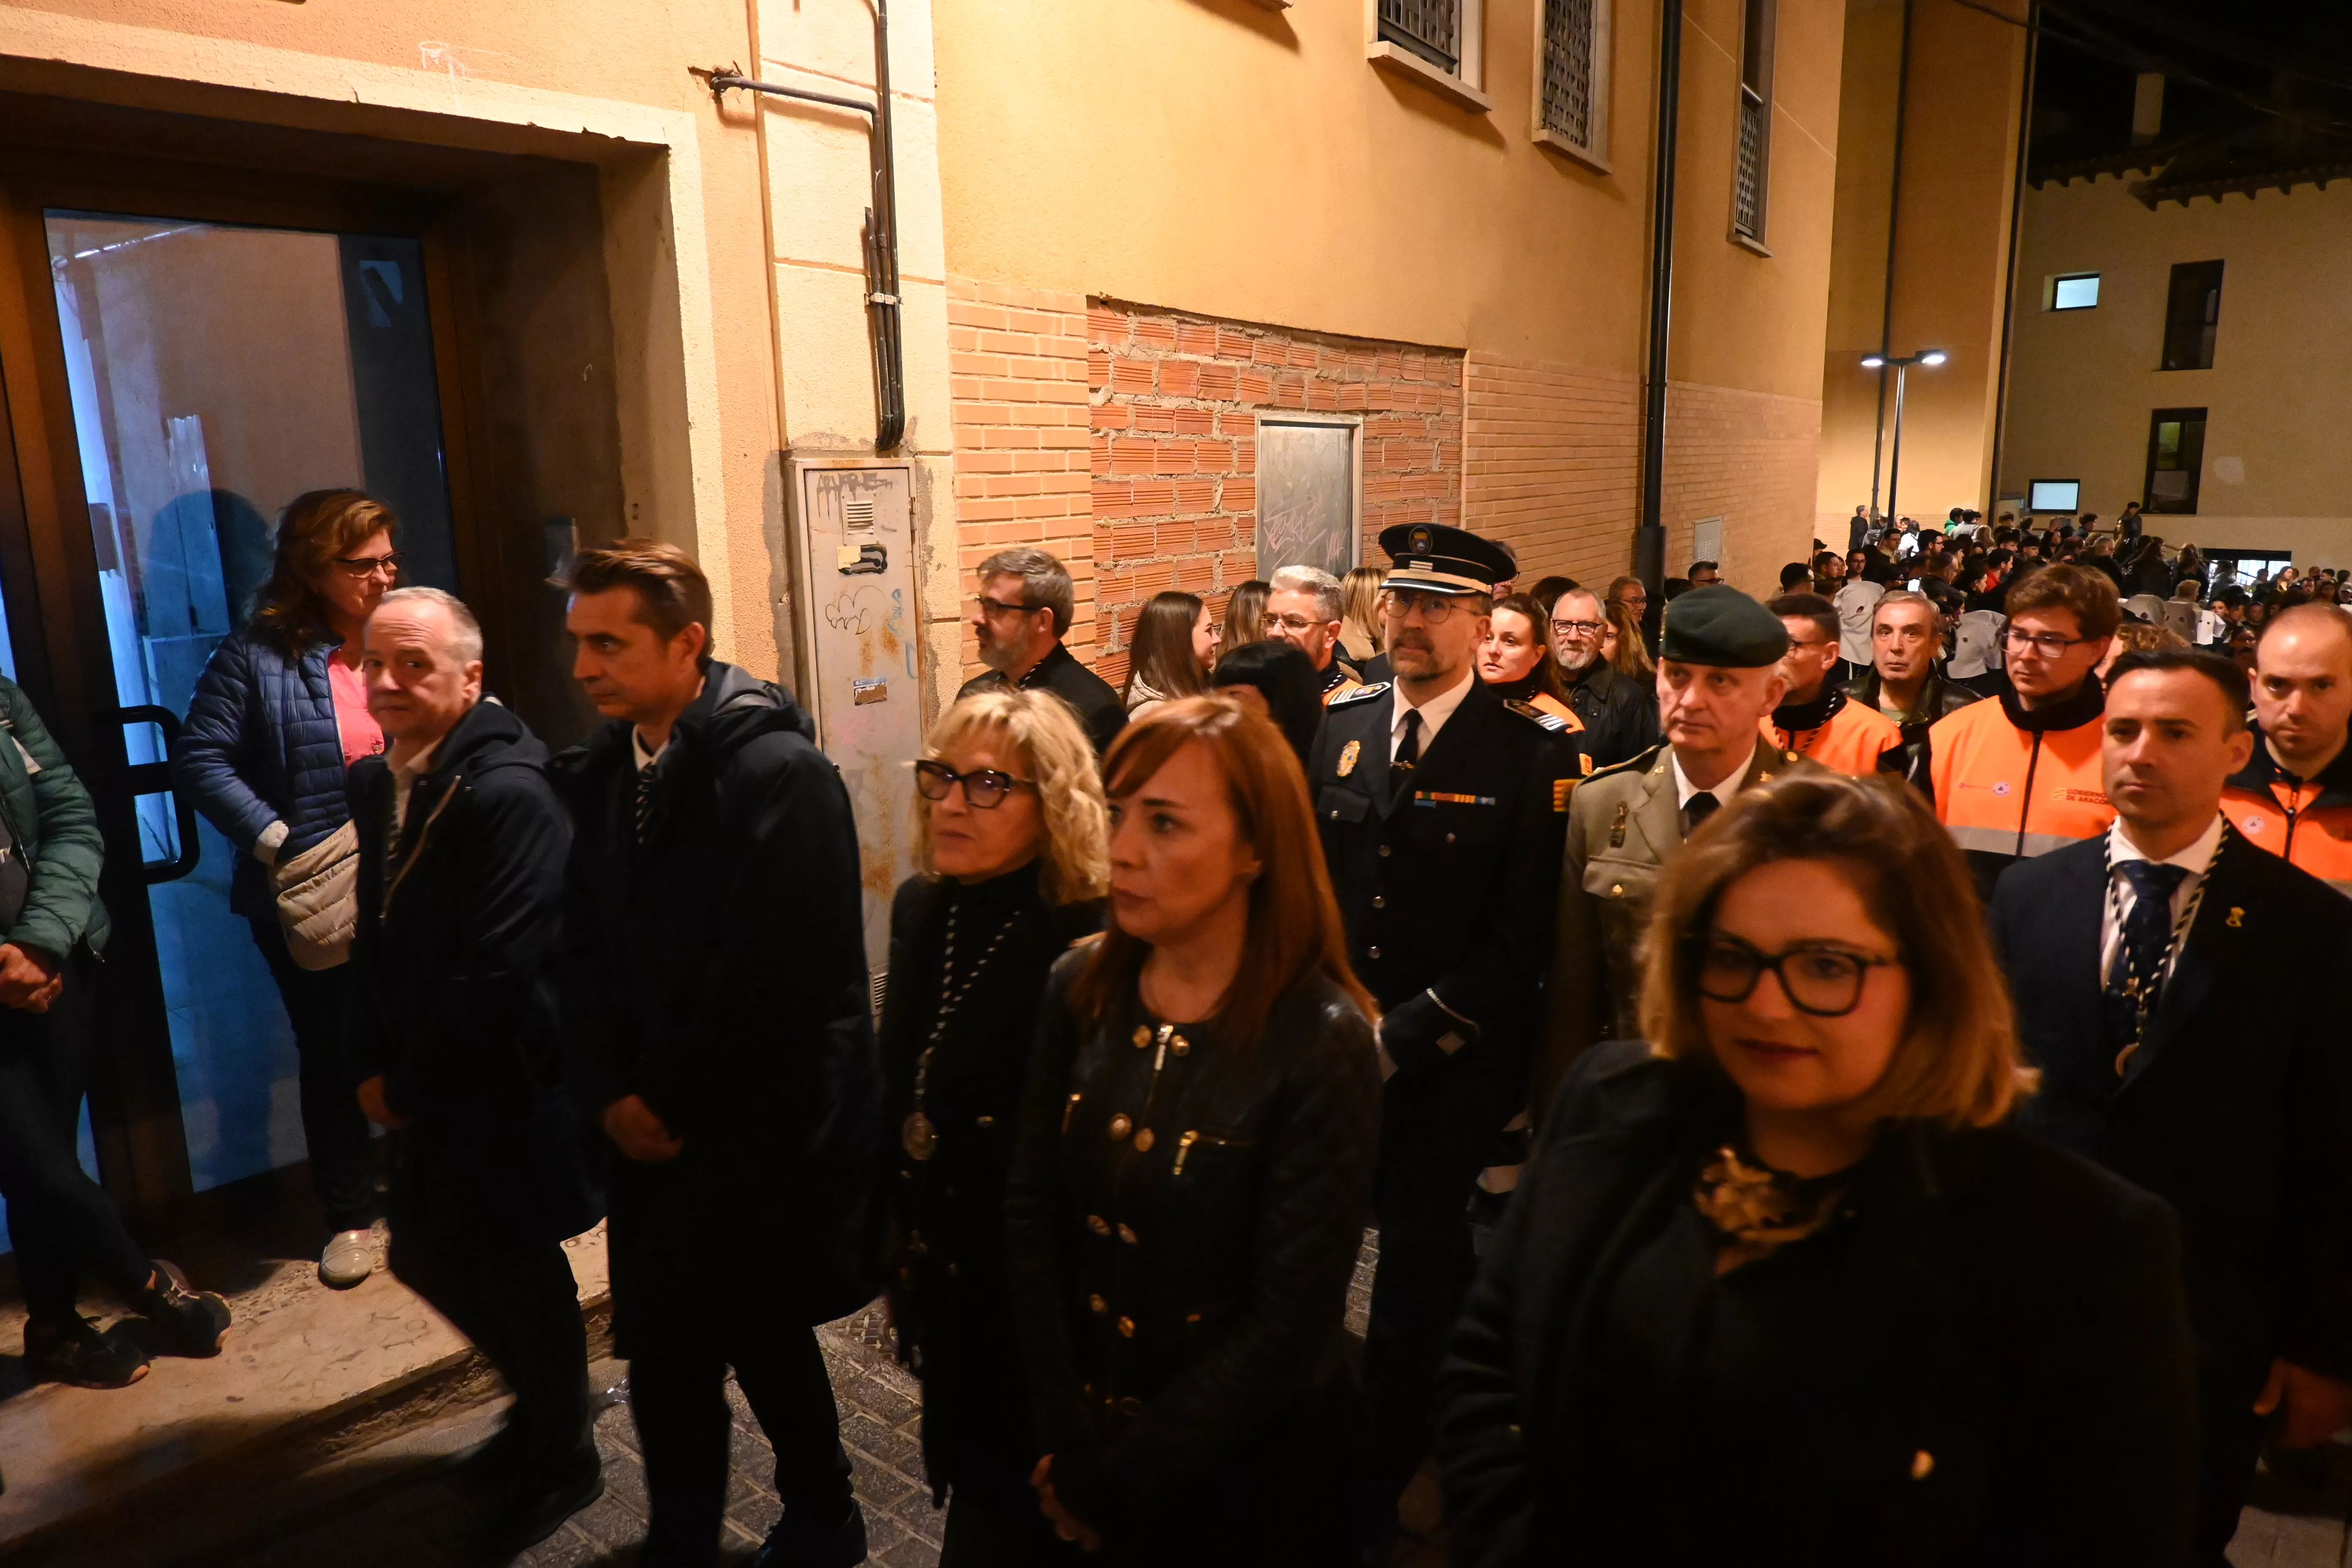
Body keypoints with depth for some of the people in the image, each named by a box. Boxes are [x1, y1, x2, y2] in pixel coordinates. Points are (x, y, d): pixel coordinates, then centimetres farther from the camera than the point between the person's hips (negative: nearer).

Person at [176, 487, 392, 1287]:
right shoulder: (258, 656, -6)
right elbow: (199, 760, -8)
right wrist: (276, 841, -17)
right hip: (311, 900, -1)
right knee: (332, 1054, 12)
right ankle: (350, 1215, 28)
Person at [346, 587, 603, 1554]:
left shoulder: (508, 795, -24)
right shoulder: (377, 782, 4)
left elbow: (497, 975, -25)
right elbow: (375, 939, 11)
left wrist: (407, 1088, -14)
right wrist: (372, 1070, 3)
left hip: (506, 1096, -8)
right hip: (425, 1096, 8)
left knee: (522, 1283, 8)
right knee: (426, 1258, 20)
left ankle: (560, 1463, 34)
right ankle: (544, 1398, 46)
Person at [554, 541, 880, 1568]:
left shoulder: (777, 769, -19)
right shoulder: (604, 770, 5)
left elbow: (772, 976, -22)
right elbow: (584, 947, 6)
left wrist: (674, 1107, -13)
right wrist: (612, 1095, -6)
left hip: (762, 1125, -7)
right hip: (658, 1124, 7)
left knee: (672, 1349, -3)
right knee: (756, 1327, 20)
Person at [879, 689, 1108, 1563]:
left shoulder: (1088, 944, -25)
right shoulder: (921, 908, -1)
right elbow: (897, 1095, 8)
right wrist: (899, 1236, 13)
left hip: (1033, 1291, -7)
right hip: (939, 1270, 7)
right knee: (965, 1468, 26)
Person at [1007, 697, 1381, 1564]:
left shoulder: (1322, 1044, -21)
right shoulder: (1080, 989, -7)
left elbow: (1291, 1325, -19)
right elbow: (1031, 1218, -5)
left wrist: (1114, 1483, -14)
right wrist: (1066, 1443, -11)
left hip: (1250, 1469, -4)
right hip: (1087, 1426, 4)